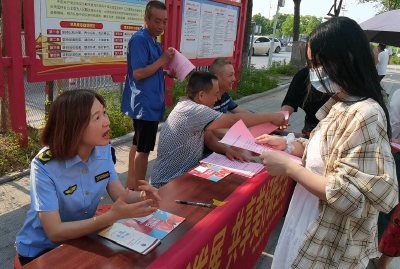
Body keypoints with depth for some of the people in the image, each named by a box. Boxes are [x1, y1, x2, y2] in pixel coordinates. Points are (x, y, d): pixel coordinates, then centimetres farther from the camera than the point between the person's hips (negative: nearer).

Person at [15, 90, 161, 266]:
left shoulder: (103, 149, -11)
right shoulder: (44, 166, -27)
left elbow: (119, 194, -8)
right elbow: (54, 233, -29)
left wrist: (142, 197, -30)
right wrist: (112, 216, -40)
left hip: (81, 238, 5)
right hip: (40, 250, -5)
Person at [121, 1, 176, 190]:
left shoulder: (153, 41, 14)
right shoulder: (139, 40, -16)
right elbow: (138, 73, -22)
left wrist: (166, 73, 6)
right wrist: (162, 61, -18)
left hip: (149, 103, 10)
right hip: (145, 104, -10)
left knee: (138, 145, 16)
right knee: (144, 149, 0)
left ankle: (131, 185, 29)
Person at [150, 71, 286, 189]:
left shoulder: (189, 107, 7)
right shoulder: (191, 110, -25)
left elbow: (208, 138, 8)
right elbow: (234, 120, -26)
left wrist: (226, 149, -12)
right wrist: (270, 117, -16)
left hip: (185, 176, 9)